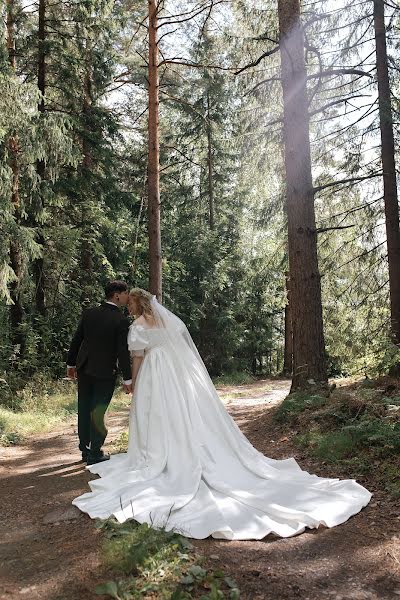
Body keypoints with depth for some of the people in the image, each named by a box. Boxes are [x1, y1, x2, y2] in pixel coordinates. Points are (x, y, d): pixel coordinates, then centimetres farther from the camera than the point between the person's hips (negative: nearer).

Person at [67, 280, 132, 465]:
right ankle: (95, 454, 15)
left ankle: (85, 449, 30)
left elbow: (76, 340, 5)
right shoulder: (121, 321, -14)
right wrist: (127, 379, -9)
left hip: (84, 369, 5)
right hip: (105, 372, -5)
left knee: (84, 409, 16)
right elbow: (123, 352, -15)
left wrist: (71, 364, 16)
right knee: (98, 412, 5)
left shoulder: (88, 313, 0)